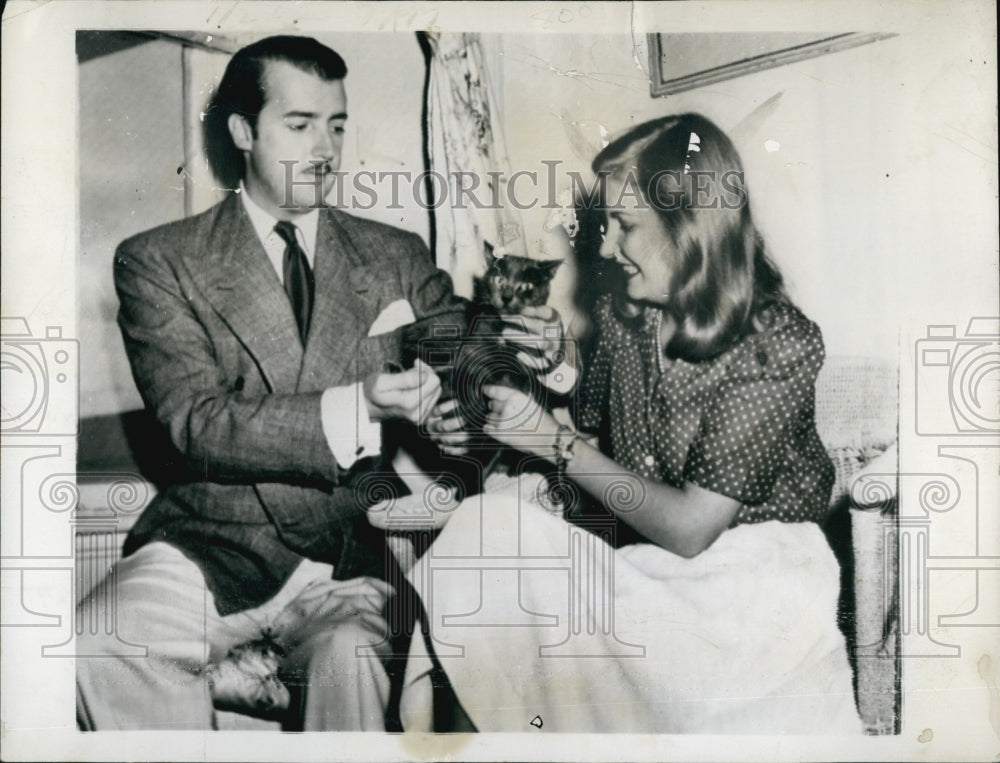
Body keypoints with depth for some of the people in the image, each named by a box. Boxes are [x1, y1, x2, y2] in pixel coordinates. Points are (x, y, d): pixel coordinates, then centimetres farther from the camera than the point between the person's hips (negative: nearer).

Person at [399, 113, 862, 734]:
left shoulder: (779, 344, -16)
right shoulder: (623, 312, 3)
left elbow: (690, 527, -18)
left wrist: (556, 440, -15)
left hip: (745, 582, -5)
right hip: (635, 556, 5)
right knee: (484, 526, -19)